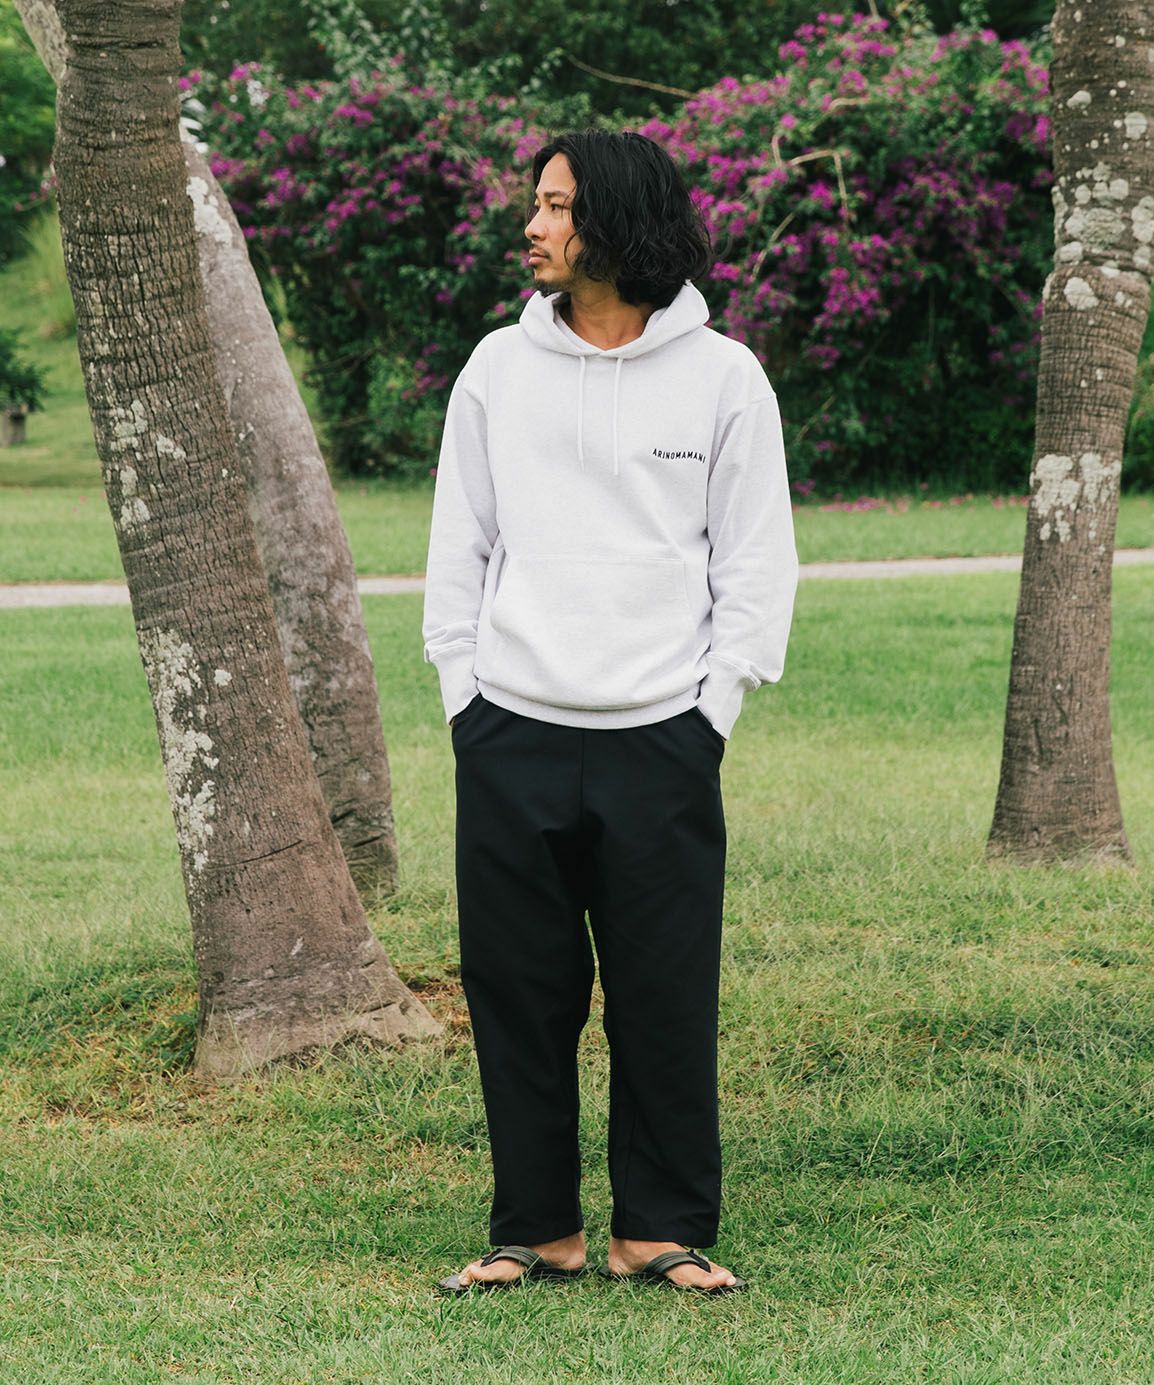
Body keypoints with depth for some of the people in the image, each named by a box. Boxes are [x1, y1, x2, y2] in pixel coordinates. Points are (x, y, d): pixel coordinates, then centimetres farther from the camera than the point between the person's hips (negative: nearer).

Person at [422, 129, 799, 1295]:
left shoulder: (723, 378, 1)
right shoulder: (497, 370, 8)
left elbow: (756, 564, 2)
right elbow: (459, 551, 12)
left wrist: (711, 713, -4)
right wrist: (467, 699, 4)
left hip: (661, 740, -2)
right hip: (509, 740, 2)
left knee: (667, 999, 0)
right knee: (517, 991, 4)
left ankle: (661, 1231, 11)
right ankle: (536, 1229, 14)